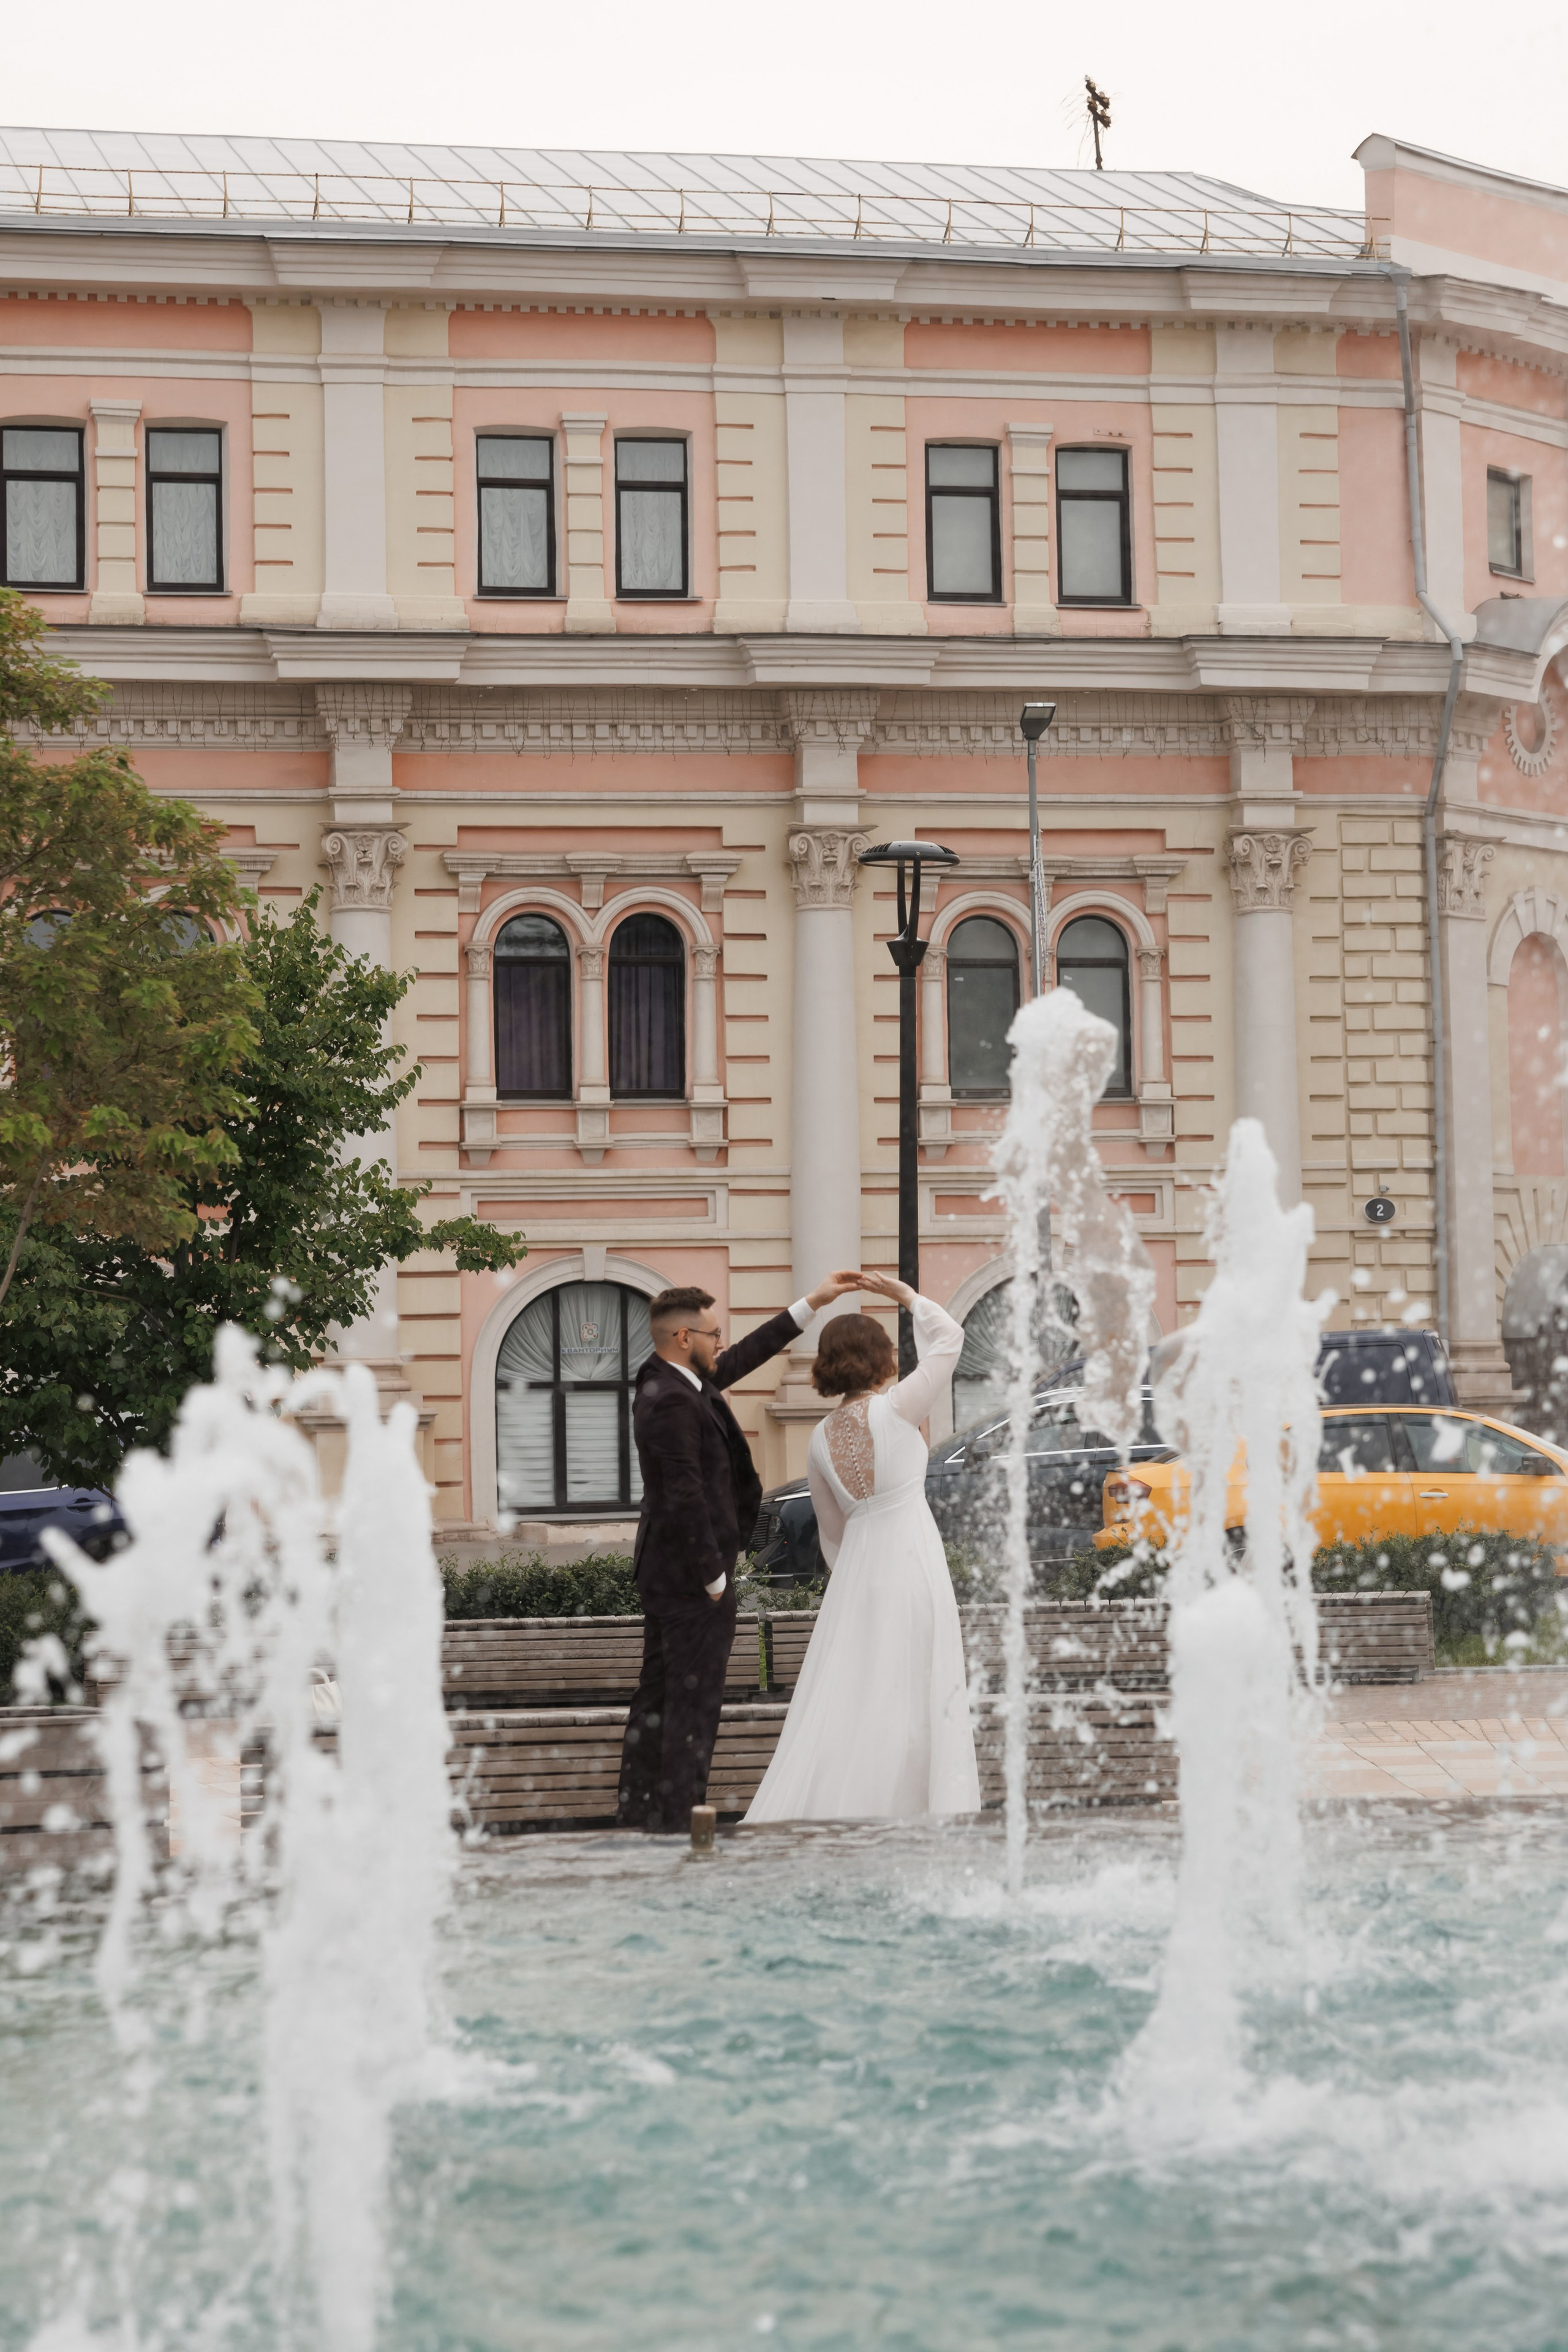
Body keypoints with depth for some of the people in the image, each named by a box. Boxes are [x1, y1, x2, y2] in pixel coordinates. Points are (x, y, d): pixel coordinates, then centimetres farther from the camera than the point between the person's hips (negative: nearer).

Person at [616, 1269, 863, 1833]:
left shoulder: (668, 1384, 9)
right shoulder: (673, 1403, -21)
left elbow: (742, 1359, 21)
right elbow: (685, 1496, -24)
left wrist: (812, 1304, 22)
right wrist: (714, 1579, -18)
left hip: (665, 1573, 11)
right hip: (691, 1575, -11)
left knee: (658, 1696, 14)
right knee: (694, 1702, -6)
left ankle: (637, 1814, 20)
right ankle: (677, 1823, -4)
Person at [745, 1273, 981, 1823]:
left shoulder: (822, 1437, 6)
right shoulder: (893, 1411, -11)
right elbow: (948, 1339, 0)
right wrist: (903, 1293, 11)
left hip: (856, 1572, 5)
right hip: (912, 1565, -5)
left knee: (843, 1702, 7)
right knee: (916, 1701, 1)